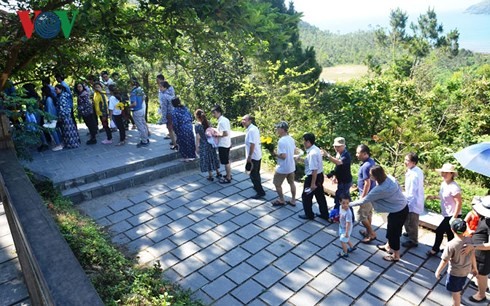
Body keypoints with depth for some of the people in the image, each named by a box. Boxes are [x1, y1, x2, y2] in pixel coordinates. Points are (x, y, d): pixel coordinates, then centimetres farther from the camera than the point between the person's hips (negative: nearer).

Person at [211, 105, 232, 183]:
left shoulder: (221, 121, -21)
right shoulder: (225, 119, 9)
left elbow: (225, 133, -27)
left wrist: (216, 135, -16)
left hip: (223, 144, -10)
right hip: (227, 143, 10)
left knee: (226, 162, 1)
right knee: (227, 161, 20)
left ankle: (228, 178, 11)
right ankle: (228, 175, 32)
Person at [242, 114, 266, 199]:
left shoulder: (251, 130, -21)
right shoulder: (254, 128, 10)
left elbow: (252, 144, -26)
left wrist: (249, 156, -22)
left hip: (253, 156, -10)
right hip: (258, 155, 10)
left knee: (253, 174, -3)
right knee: (256, 173, 23)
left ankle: (260, 192, 1)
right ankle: (257, 186, 38)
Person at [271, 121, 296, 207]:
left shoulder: (281, 141, -25)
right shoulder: (291, 139, 2)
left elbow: (283, 156, -28)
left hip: (283, 168, -8)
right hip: (291, 166, 8)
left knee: (277, 184, 12)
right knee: (291, 183, 19)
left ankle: (281, 200, 24)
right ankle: (293, 200, 30)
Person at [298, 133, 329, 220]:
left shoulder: (312, 153, -27)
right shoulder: (316, 149, 3)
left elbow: (314, 170, -27)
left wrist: (313, 183, -23)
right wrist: (303, 160, 12)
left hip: (313, 177, -9)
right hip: (320, 175, 9)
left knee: (306, 196, 10)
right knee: (320, 196, 20)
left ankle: (309, 215, 26)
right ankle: (324, 214, 33)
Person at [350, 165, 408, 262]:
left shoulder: (380, 189, -30)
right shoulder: (390, 178, -9)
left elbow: (364, 200, -19)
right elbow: (399, 189, 7)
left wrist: (349, 204, -7)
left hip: (398, 212, -8)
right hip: (404, 207, 8)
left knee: (394, 233, 13)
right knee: (391, 229, 27)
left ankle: (396, 256, 33)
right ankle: (388, 246, 49)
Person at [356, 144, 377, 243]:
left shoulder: (366, 166, -28)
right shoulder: (371, 161, 3)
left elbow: (367, 184, -26)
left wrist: (362, 197, -19)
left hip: (367, 194, -10)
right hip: (371, 193, 10)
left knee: (361, 215, 3)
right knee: (368, 213, 22)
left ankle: (372, 234, 14)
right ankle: (368, 231, 35)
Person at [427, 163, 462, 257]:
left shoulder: (454, 187, -24)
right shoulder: (443, 183, 3)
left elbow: (459, 203, -23)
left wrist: (454, 218, -23)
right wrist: (434, 197, 6)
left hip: (452, 215, -9)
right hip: (447, 215, 9)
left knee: (439, 231, 0)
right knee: (450, 234, 18)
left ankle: (435, 249, 19)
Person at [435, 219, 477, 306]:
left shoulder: (451, 245, -32)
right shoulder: (469, 240, -14)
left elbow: (444, 261, -24)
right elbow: (472, 255, 1)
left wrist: (438, 271, -8)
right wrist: (474, 268, 18)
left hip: (455, 272, -7)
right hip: (466, 270, 7)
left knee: (455, 293, 14)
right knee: (459, 288, 34)